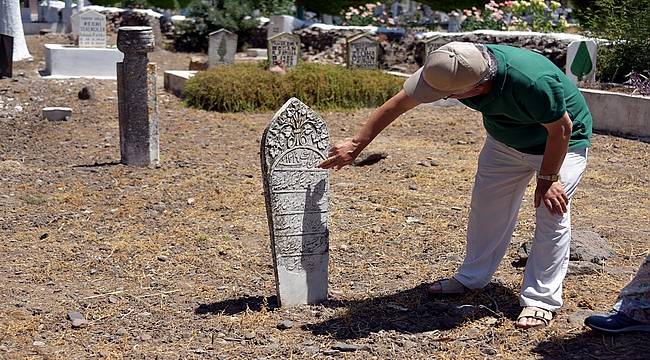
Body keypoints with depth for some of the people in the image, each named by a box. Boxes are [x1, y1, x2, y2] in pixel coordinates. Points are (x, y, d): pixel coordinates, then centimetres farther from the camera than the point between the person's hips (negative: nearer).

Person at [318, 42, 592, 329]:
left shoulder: (534, 82, -45)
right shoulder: (451, 70, -28)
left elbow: (561, 129, -27)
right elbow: (398, 104, -16)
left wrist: (547, 179, -18)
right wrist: (356, 144, -12)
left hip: (560, 143, -5)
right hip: (505, 140, 6)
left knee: (552, 215, -11)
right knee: (486, 206, 8)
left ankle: (541, 300, 0)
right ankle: (472, 277, 25)